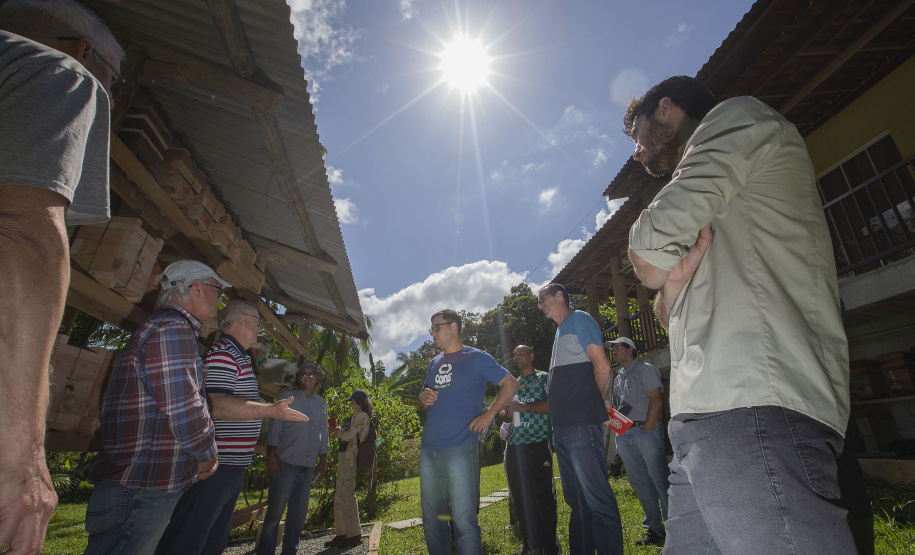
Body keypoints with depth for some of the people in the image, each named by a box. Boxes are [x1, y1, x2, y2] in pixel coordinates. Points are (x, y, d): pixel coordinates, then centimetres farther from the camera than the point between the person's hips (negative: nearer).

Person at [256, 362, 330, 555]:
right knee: (275, 510, 0)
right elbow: (274, 429, -2)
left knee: (299, 512, 11)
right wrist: (272, 456, -9)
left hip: (308, 467, 4)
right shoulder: (287, 397, 2)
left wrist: (323, 460, 15)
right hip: (286, 463, -4)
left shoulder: (322, 403, 13)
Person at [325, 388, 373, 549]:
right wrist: (340, 432, 8)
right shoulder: (359, 416, 19)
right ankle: (342, 533, 22)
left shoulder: (361, 416, -11)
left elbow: (349, 435, -16)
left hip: (349, 457, -10)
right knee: (340, 496, 13)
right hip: (345, 457, 10)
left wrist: (339, 431, 2)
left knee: (346, 495, -5)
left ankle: (354, 534, 4)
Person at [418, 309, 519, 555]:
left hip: (460, 448, -6)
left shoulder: (476, 358, -1)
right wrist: (424, 397, 3)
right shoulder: (434, 364, 17)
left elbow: (511, 383, -2)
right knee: (432, 520, 15)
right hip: (428, 450, 6)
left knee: (463, 520, -3)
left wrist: (488, 415, -9)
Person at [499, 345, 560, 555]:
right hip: (514, 446, 6)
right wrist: (506, 412, 1)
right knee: (521, 497, 10)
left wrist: (524, 406, -14)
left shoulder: (543, 378, 4)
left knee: (544, 495, -4)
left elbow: (553, 404, -10)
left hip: (537, 445, -6)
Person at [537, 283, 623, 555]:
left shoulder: (579, 319, -5)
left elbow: (602, 366, -13)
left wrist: (599, 402, -1)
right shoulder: (560, 331, 21)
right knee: (576, 499, 17)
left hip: (581, 425, -9)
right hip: (562, 428, 9)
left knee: (596, 497, -5)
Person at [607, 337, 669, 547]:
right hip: (624, 434, 7)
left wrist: (647, 430, -16)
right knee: (639, 482, 8)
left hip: (646, 430, -7)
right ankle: (654, 528, 18)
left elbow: (656, 400, -10)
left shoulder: (645, 369, 0)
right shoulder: (618, 378, 20)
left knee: (659, 478, -4)